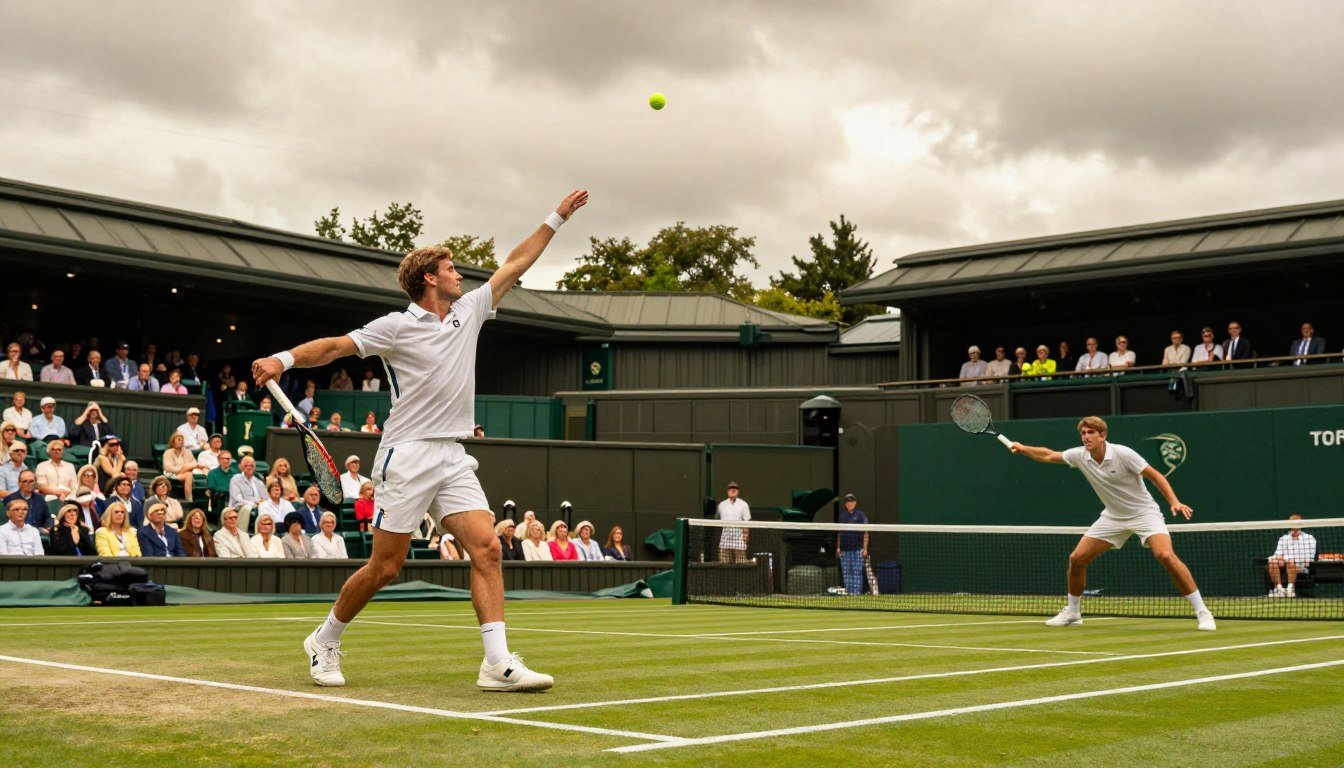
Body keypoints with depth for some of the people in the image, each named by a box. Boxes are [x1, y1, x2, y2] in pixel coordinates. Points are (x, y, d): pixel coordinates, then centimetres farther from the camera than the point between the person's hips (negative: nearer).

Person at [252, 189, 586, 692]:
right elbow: (336, 345, -7)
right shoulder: (396, 326, -3)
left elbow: (514, 265, 20)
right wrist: (284, 359, -23)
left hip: (453, 459, 6)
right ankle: (325, 642, 22)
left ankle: (498, 665, -14)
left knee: (487, 546, -11)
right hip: (407, 456, -6)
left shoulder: (469, 312, 14)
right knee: (385, 567, -2)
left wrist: (557, 218, 22)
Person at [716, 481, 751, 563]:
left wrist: (746, 534, -9)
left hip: (739, 532, -3)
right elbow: (719, 520, 16)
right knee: (724, 561, -2)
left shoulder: (743, 504, 4)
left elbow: (746, 522, 0)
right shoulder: (722, 504, 15)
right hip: (725, 533, 3)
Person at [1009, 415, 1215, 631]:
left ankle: (1202, 612, -19)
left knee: (1166, 556, -28)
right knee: (1076, 559, -1)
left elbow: (1156, 476, -17)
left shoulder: (1123, 454, -22)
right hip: (1113, 517, 6)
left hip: (1144, 513, -5)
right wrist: (1023, 448, 1)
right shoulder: (1079, 455, -7)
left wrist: (1175, 502, -27)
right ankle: (1072, 613, 19)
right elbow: (1048, 456, 9)